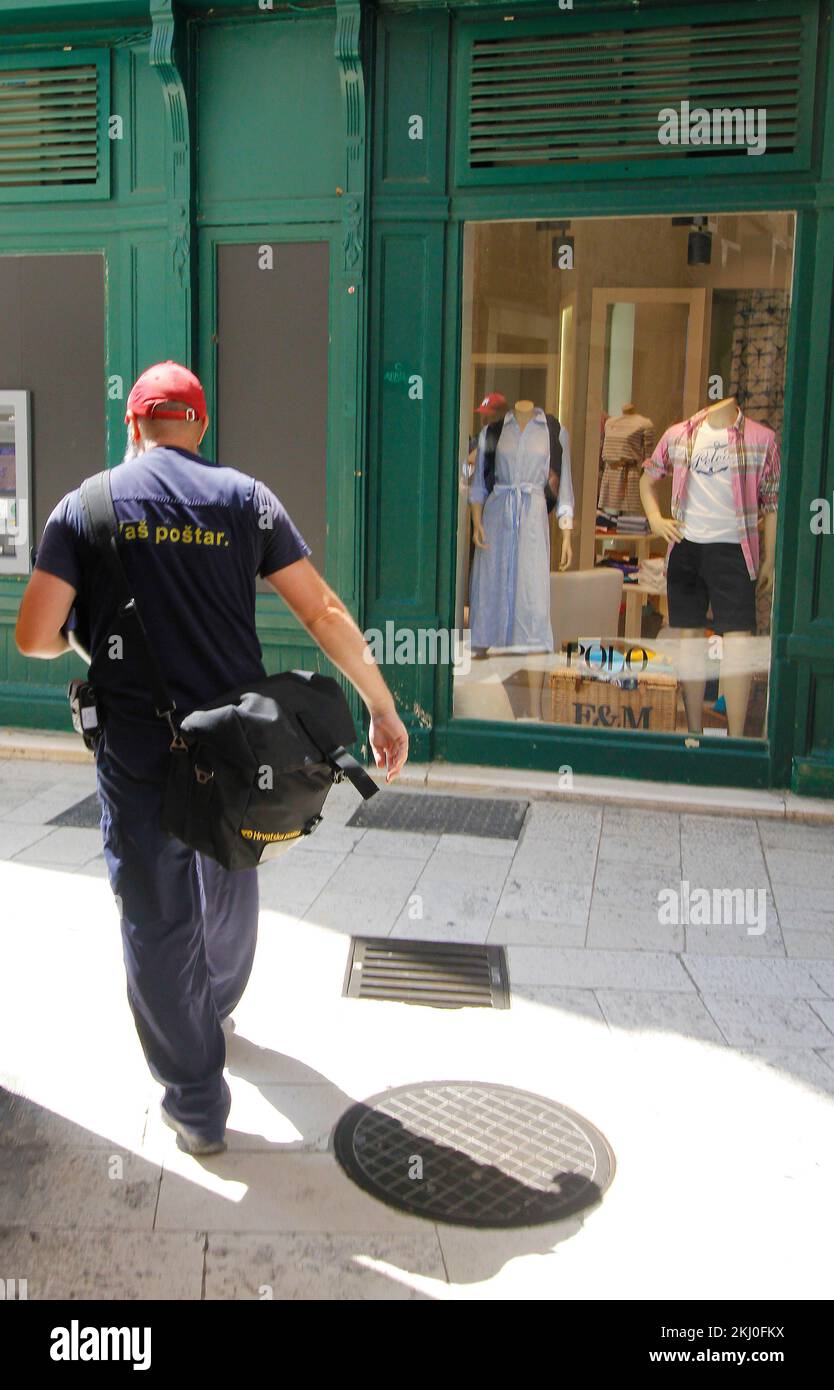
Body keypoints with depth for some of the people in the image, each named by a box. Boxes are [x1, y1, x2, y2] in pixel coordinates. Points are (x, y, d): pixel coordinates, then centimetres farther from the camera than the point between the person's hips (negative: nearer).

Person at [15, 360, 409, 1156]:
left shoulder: (84, 506, -3)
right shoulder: (243, 498, 0)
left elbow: (35, 636, -8)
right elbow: (323, 613, -4)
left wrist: (79, 643, 16)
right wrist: (382, 709, 3)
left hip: (136, 754, -2)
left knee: (157, 921, 10)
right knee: (230, 896, 26)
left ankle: (197, 1108, 19)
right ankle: (215, 1011, 53)